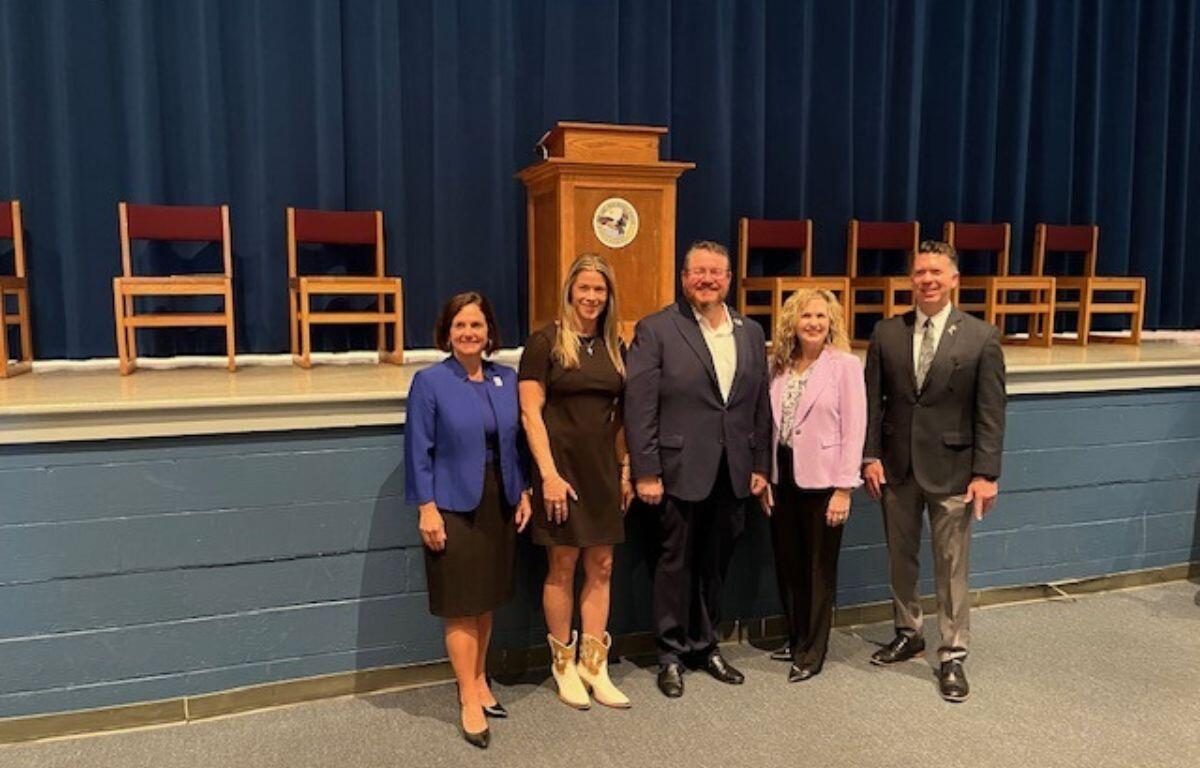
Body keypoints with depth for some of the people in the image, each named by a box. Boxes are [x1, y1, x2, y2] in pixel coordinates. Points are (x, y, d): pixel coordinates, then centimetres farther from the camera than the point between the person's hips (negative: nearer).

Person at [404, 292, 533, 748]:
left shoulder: (507, 380, 5)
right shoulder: (430, 382, -8)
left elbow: (515, 443, 11)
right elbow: (419, 451, -9)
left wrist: (523, 493, 7)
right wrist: (427, 509, -13)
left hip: (499, 504, 5)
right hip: (454, 507, -4)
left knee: (487, 602, 15)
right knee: (462, 608, 2)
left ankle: (478, 681, 33)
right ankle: (469, 702, 15)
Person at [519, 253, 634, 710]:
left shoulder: (614, 347, 9)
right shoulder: (545, 342, -6)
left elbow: (622, 414, 13)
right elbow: (531, 413, -10)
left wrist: (626, 468, 7)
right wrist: (548, 474, -15)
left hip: (604, 470, 5)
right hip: (561, 468, -5)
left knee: (601, 568, 8)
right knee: (562, 568, 5)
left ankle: (594, 665, 20)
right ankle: (563, 665, 21)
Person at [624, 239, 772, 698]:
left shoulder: (751, 333, 11)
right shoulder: (656, 331, -5)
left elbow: (761, 405, 12)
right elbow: (639, 407, -9)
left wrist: (760, 466, 8)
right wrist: (646, 472, -13)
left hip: (732, 472, 5)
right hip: (681, 471, -4)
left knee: (715, 565, 15)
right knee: (677, 563, 6)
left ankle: (704, 646, 32)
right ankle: (671, 655, 22)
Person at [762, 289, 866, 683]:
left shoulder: (845, 365, -8)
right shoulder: (779, 365, 6)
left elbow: (854, 429, -10)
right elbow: (770, 425, 7)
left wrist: (844, 489, -13)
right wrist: (765, 478, 5)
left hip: (822, 480, -4)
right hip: (783, 477, 5)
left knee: (819, 568, 8)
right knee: (787, 564, 14)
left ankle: (811, 653, 21)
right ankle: (794, 637, 33)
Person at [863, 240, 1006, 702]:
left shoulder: (981, 338, -5)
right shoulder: (886, 333, 2)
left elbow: (991, 413, -6)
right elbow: (872, 401, 3)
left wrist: (986, 473, -11)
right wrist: (870, 456, -3)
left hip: (951, 470, -3)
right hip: (897, 468, 3)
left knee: (952, 566, 5)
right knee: (900, 558, 16)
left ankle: (952, 656, 19)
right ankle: (908, 634, 35)